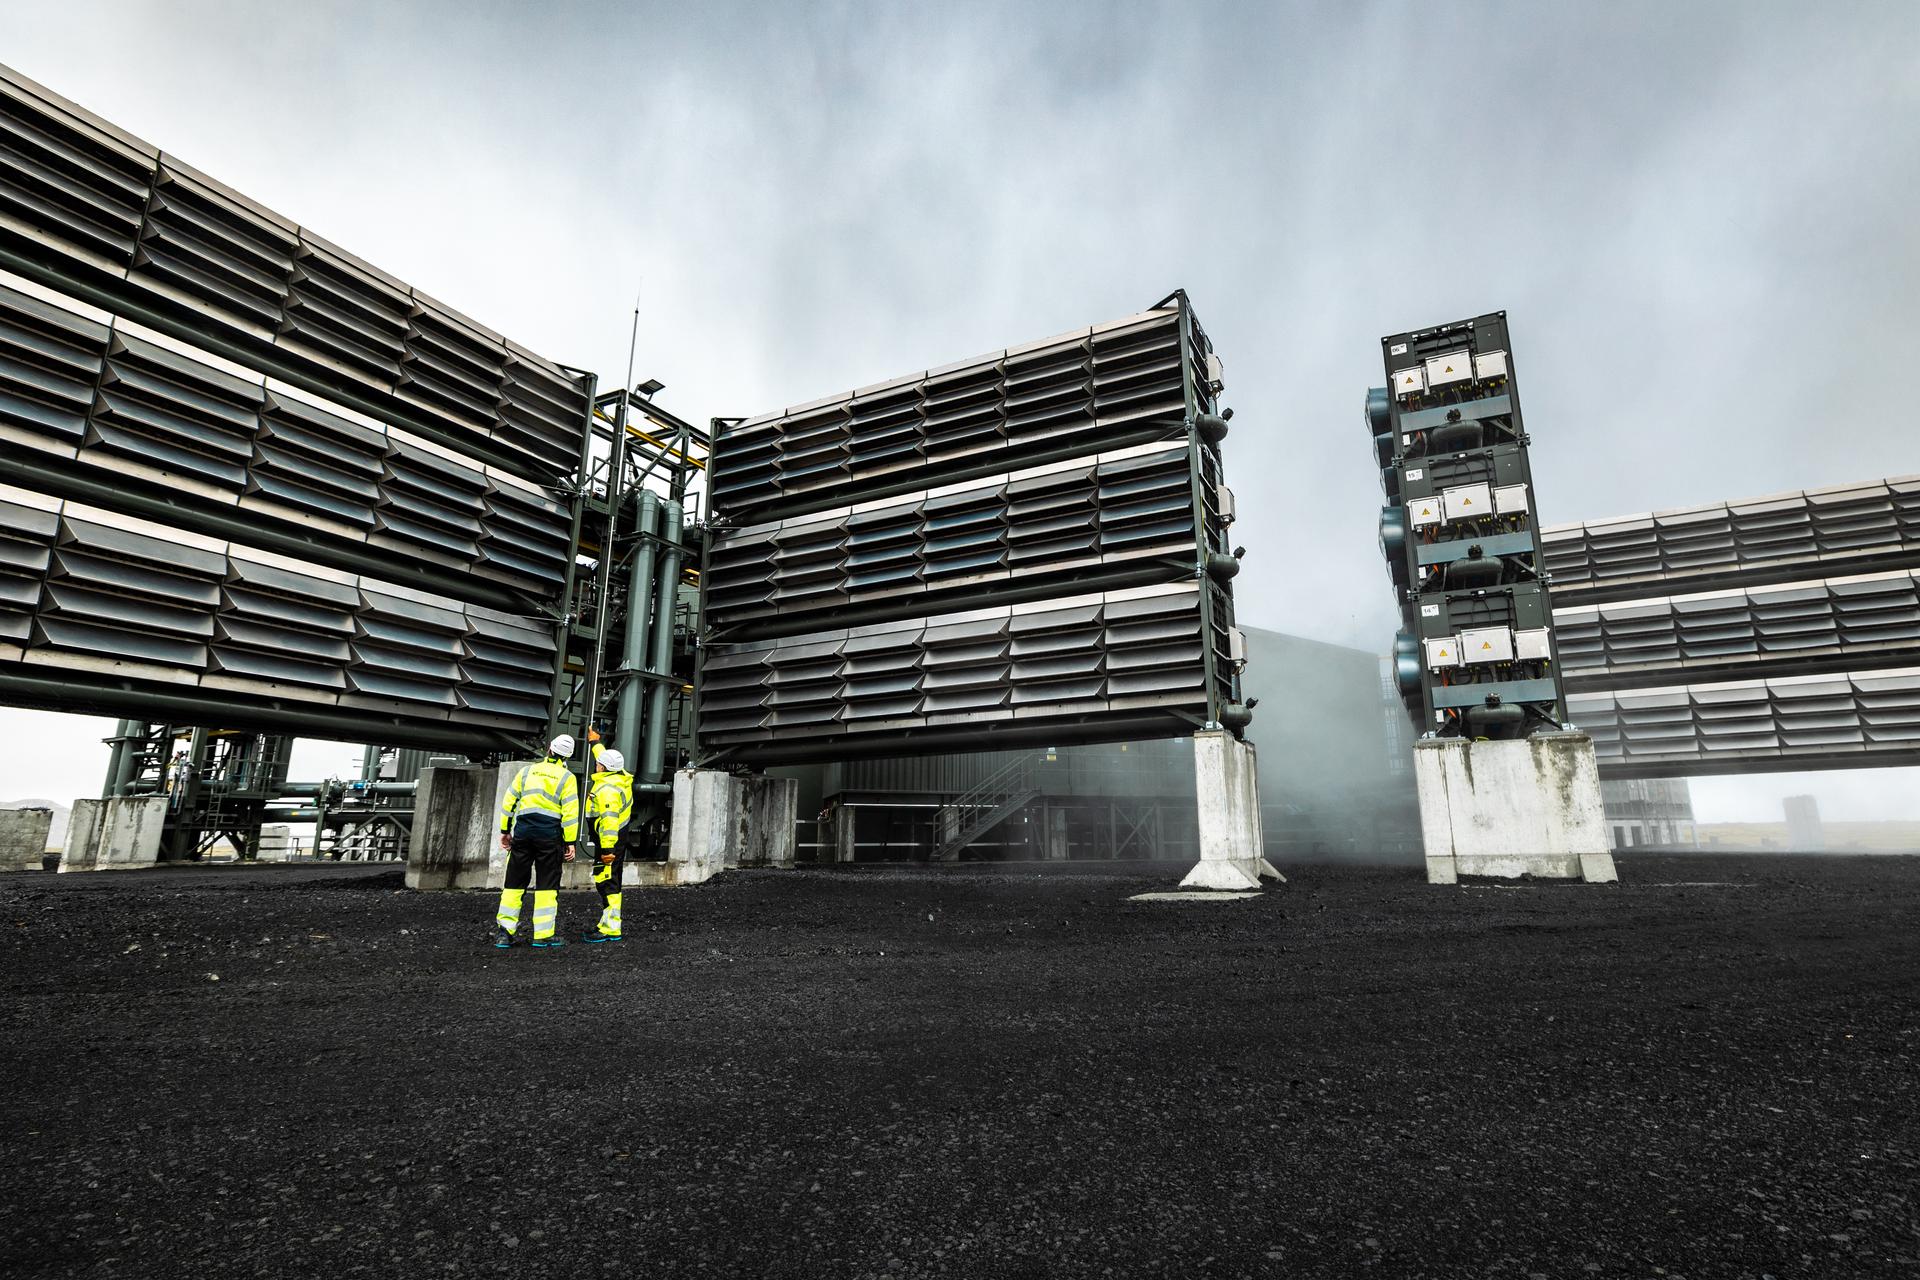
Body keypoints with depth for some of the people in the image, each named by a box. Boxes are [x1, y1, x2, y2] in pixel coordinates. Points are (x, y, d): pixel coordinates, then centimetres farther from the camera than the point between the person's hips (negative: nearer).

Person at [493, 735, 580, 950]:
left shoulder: (527, 771, 9)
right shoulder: (567, 778, -2)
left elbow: (509, 801, 10)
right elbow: (570, 813, -8)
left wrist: (505, 831, 17)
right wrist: (570, 842, -5)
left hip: (522, 832, 3)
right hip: (550, 835, -3)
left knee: (514, 883, 11)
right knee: (547, 885, 4)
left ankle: (504, 931, 8)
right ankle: (543, 934, 3)